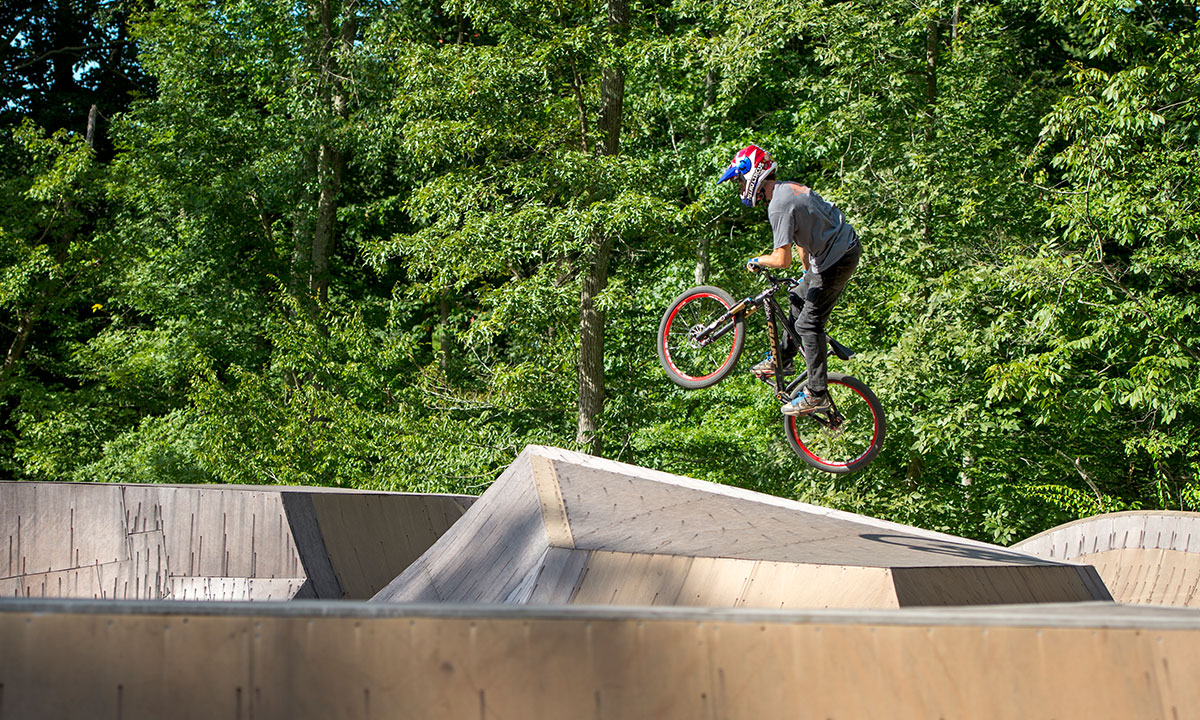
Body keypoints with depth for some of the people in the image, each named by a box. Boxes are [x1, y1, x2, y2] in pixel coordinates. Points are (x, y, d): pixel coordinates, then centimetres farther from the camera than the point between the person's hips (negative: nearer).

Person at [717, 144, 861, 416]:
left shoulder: (779, 206, -23)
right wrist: (807, 273, 28)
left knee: (808, 323, -7)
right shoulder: (789, 188, 9)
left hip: (837, 258, -11)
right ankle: (783, 359, 35)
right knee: (798, 298, 24)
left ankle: (817, 394, -4)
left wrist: (757, 261, -6)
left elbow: (782, 259, -26)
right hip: (845, 247, 11)